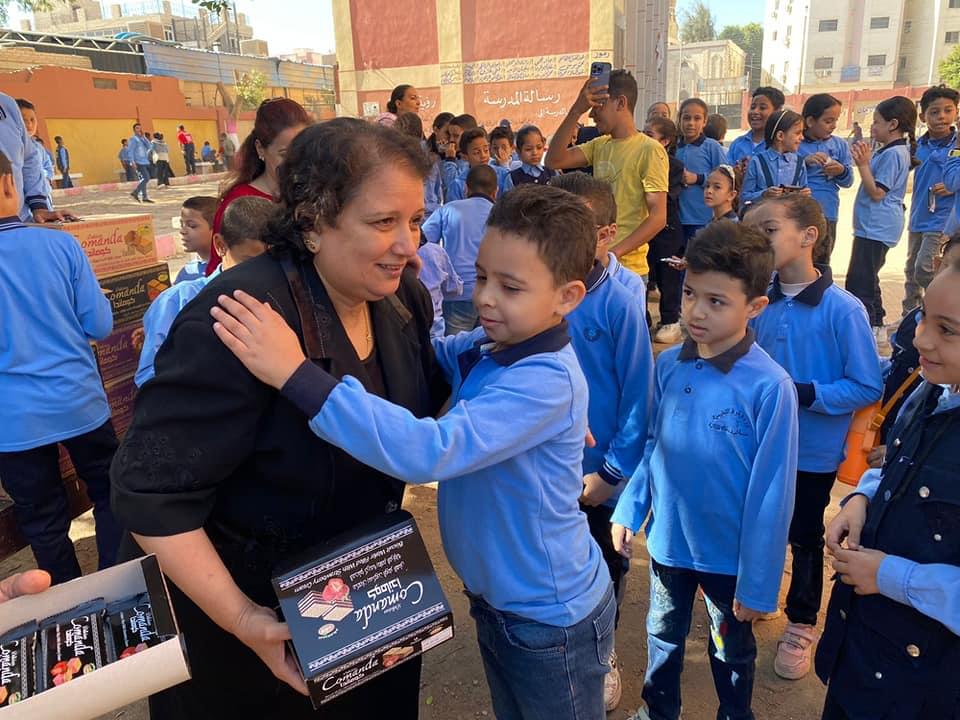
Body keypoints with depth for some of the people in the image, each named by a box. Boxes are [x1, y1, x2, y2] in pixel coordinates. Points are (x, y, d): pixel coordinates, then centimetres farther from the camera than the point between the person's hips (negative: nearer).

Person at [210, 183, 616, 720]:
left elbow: (428, 451, -44)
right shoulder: (485, 346, -8)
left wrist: (296, 373, -46)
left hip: (552, 620, -7)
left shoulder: (547, 382, -33)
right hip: (497, 600, 7)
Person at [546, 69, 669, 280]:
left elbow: (658, 217, -15)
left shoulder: (650, 150, -9)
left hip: (627, 268, -6)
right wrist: (576, 110, -7)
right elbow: (554, 161, -1)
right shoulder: (599, 145, 10)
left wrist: (614, 252, -23)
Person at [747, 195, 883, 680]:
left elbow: (868, 388, -16)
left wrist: (805, 394, -25)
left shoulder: (843, 309, -20)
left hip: (813, 450, -3)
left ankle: (801, 625, 40)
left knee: (804, 537, 17)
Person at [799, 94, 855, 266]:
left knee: (820, 264, 12)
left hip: (827, 215, 4)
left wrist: (842, 172, -11)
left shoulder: (839, 145, 8)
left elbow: (848, 181, 9)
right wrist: (804, 161, -22)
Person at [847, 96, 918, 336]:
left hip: (877, 227, -11)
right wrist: (865, 160, 14)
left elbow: (877, 193, -19)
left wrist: (863, 164, -19)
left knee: (859, 281, -10)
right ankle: (876, 327, 27)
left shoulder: (893, 153, -16)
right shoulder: (894, 151, 15)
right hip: (873, 226, 11)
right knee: (865, 278, 18)